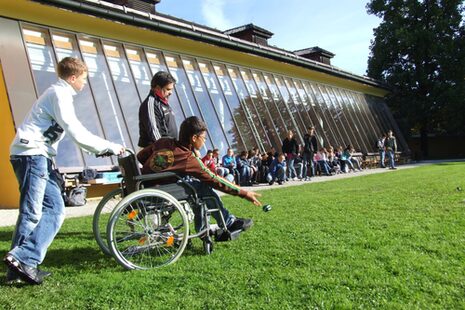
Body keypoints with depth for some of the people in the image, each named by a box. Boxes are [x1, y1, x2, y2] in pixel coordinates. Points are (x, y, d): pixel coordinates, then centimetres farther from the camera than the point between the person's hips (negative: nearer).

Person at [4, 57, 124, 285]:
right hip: (31, 154, -10)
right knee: (32, 212, -9)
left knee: (55, 209, 3)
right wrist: (110, 147, -11)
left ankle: (22, 265, 5)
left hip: (39, 157, 10)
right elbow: (77, 134, -18)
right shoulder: (59, 94, -10)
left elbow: (75, 132, 23)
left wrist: (102, 148, 16)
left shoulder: (59, 93, 22)